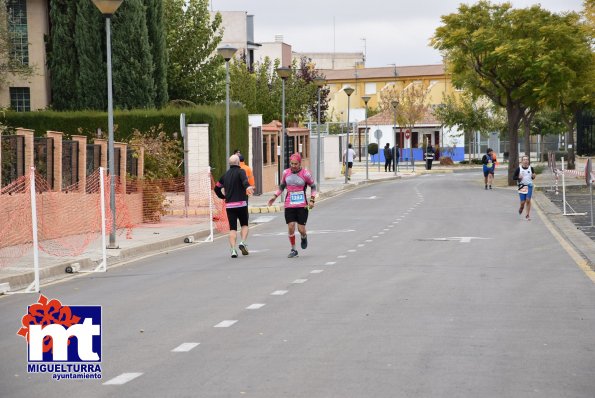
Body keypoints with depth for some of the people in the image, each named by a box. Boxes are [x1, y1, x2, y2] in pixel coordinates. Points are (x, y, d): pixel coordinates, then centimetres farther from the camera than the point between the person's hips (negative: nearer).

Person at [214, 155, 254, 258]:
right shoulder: (240, 171, -3)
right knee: (244, 225, 14)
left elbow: (217, 188, 22)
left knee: (232, 228, 4)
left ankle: (233, 249, -7)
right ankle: (243, 242, -7)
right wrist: (247, 187, -45)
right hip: (241, 203, -4)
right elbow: (244, 180, -26)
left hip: (229, 205, 4)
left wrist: (223, 197, 34)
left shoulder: (225, 175, 14)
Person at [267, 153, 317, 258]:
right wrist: (275, 196, 8)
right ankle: (293, 249, 9)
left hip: (302, 206, -3)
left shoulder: (305, 174, -6)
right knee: (291, 227, -6)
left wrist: (312, 200, -5)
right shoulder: (286, 173, 4)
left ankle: (304, 237, 33)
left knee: (301, 229, -4)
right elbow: (282, 186, 20)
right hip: (289, 205, 3)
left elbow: (313, 186, 5)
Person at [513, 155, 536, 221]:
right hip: (522, 186, -1)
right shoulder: (519, 169, -4)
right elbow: (513, 177, 1)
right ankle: (521, 209, 35)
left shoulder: (531, 168, 1)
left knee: (528, 200, -10)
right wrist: (518, 177, -18)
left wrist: (533, 176, -7)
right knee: (523, 202, -1)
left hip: (529, 186, 1)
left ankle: (527, 215, 1)